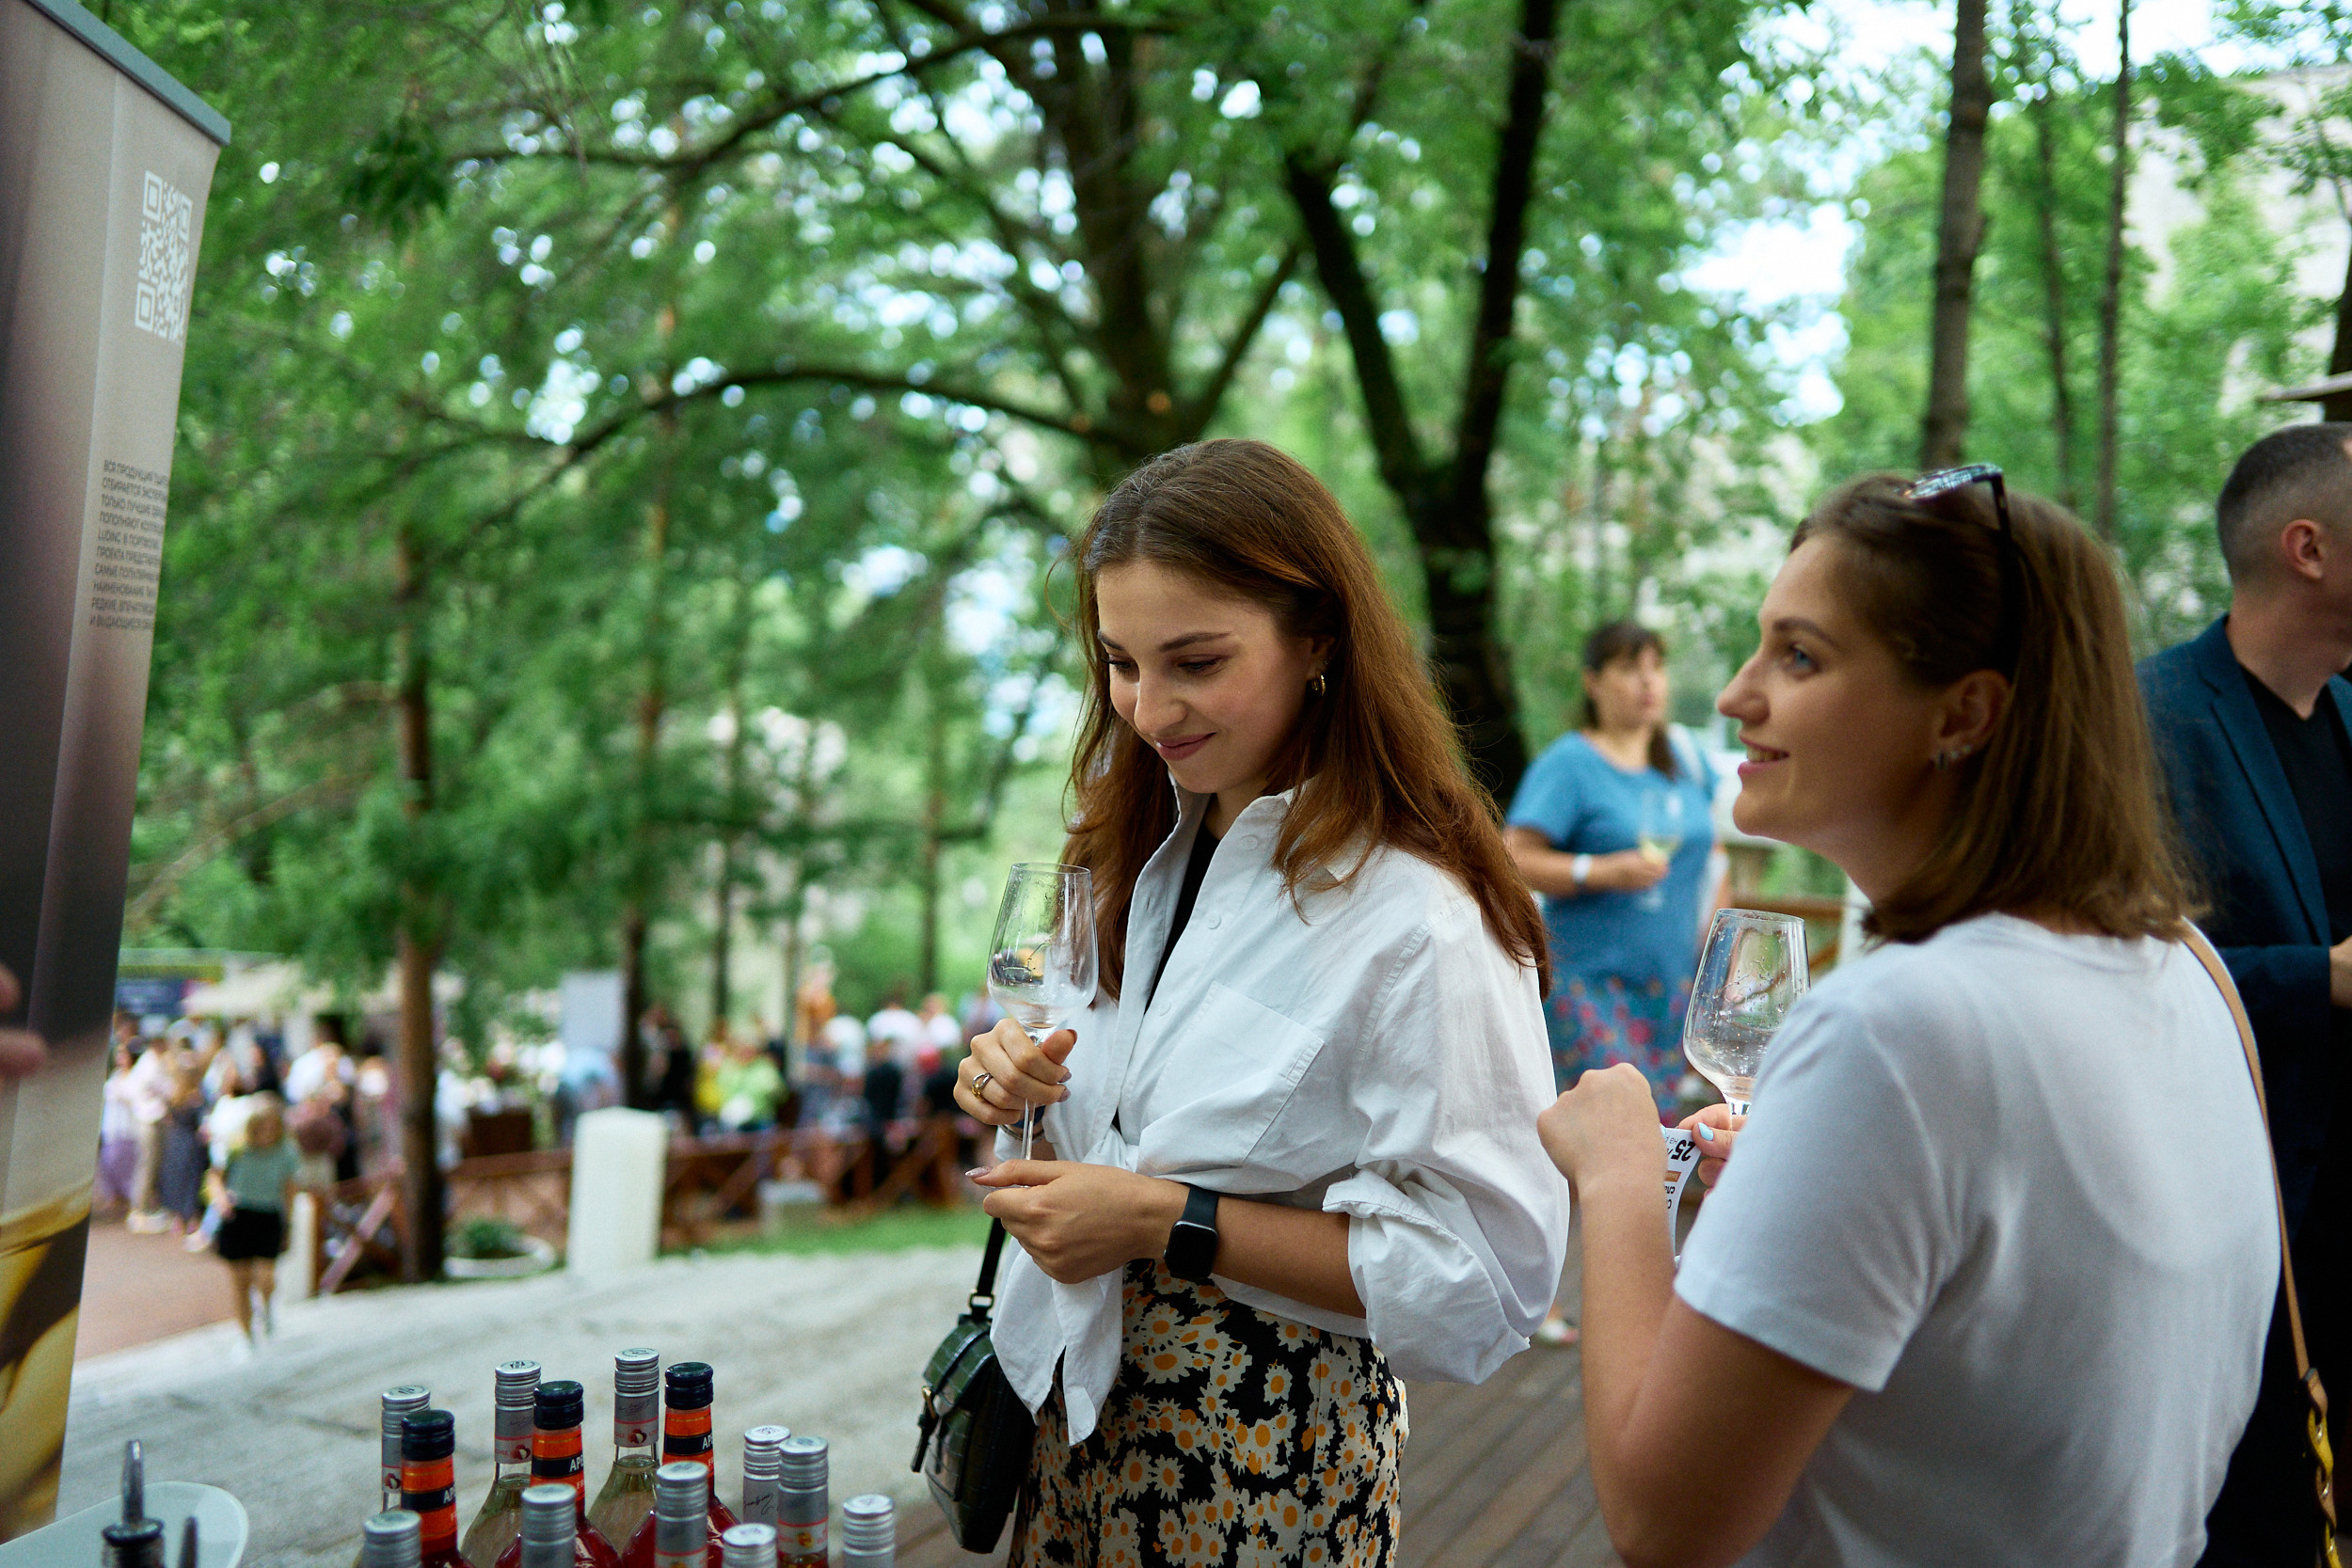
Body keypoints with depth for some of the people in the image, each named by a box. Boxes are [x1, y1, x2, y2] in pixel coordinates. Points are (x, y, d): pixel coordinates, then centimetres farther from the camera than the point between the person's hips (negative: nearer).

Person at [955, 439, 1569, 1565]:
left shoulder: (1418, 916, -22)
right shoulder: (1142, 848, 3)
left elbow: (1480, 1274, -23)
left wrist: (1171, 1221, -24)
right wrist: (1021, 1084, -6)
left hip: (1267, 1464, -6)